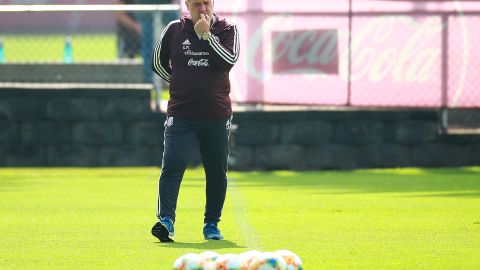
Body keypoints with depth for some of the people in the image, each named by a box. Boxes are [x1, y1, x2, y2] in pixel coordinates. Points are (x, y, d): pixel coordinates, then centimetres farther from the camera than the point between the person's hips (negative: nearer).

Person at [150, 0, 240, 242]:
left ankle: (212, 223, 19)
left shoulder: (226, 29, 4)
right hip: (180, 113, -1)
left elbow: (229, 60, -14)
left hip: (217, 115, 1)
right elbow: (158, 62, 15)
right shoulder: (174, 30, 5)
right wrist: (180, 85, 9)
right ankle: (166, 220, -21)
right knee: (172, 166, -14)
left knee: (217, 172, 8)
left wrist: (206, 35, -16)